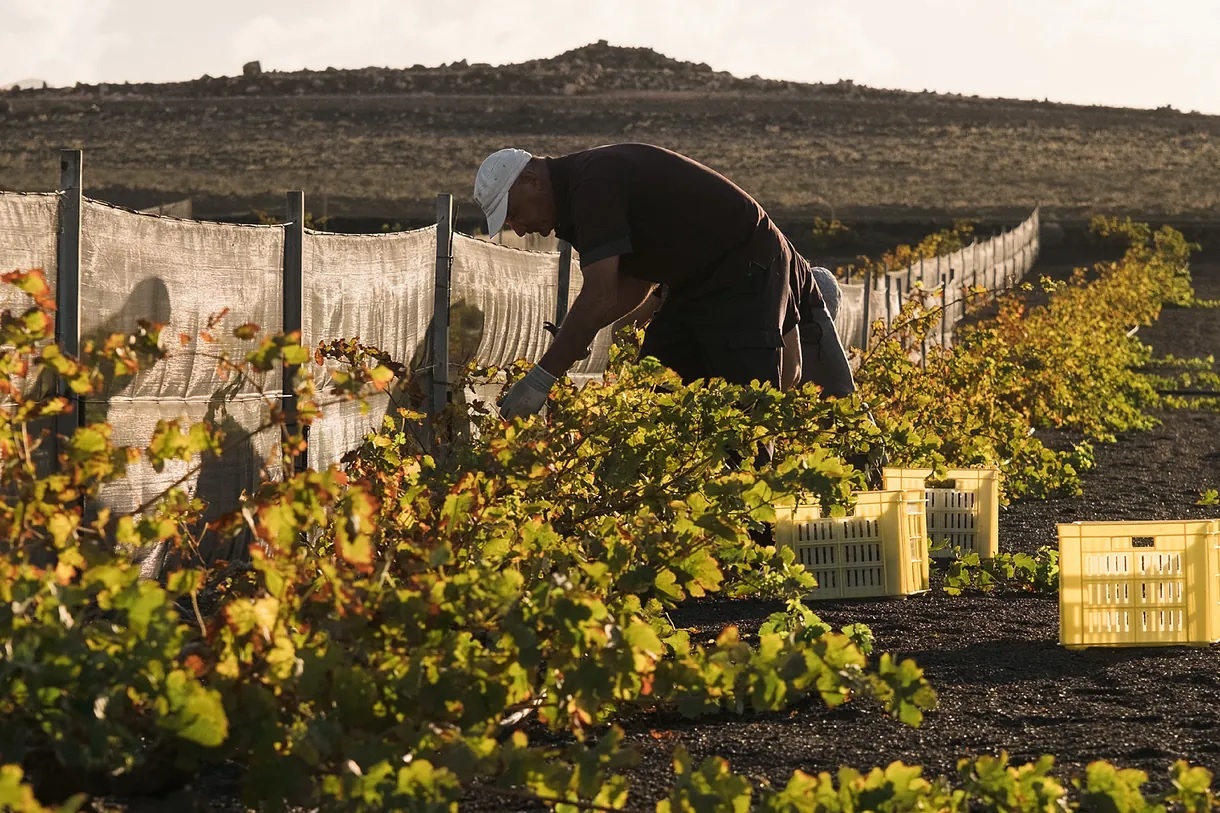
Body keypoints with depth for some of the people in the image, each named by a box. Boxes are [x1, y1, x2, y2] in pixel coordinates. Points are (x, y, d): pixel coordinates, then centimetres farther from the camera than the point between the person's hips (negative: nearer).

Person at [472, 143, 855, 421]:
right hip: (697, 283, 11)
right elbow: (633, 286, 19)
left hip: (748, 273, -11)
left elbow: (600, 297, -28)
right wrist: (569, 340, 3)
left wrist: (540, 379, -25)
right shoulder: (580, 190, 11)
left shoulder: (594, 181, -21)